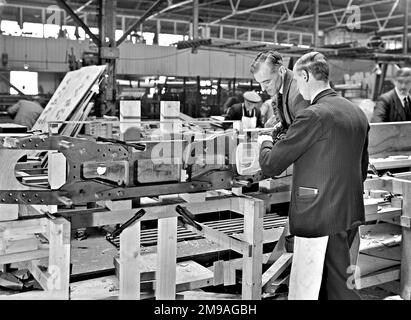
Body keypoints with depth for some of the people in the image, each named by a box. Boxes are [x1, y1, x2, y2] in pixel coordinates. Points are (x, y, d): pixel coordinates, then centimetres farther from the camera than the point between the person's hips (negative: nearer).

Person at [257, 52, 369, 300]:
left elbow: (271, 166, -14)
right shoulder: (358, 113, 9)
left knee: (340, 288, 4)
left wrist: (266, 143, 6)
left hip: (321, 217, -8)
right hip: (352, 214, 8)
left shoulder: (313, 116, -17)